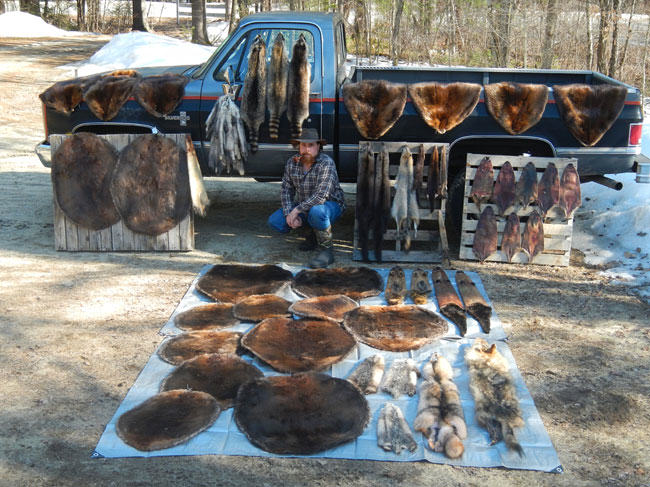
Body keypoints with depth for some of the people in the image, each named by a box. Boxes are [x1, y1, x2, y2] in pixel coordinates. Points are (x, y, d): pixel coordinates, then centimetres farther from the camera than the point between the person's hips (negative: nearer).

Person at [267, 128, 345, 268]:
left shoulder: (326, 163, -24)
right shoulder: (292, 163, -4)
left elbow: (321, 196, -33)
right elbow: (286, 190, -1)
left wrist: (297, 210, -28)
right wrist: (289, 214, -16)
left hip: (330, 205, -6)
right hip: (304, 207, 7)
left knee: (316, 211, -40)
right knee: (275, 221, -8)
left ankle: (326, 250, -19)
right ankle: (312, 233, 13)